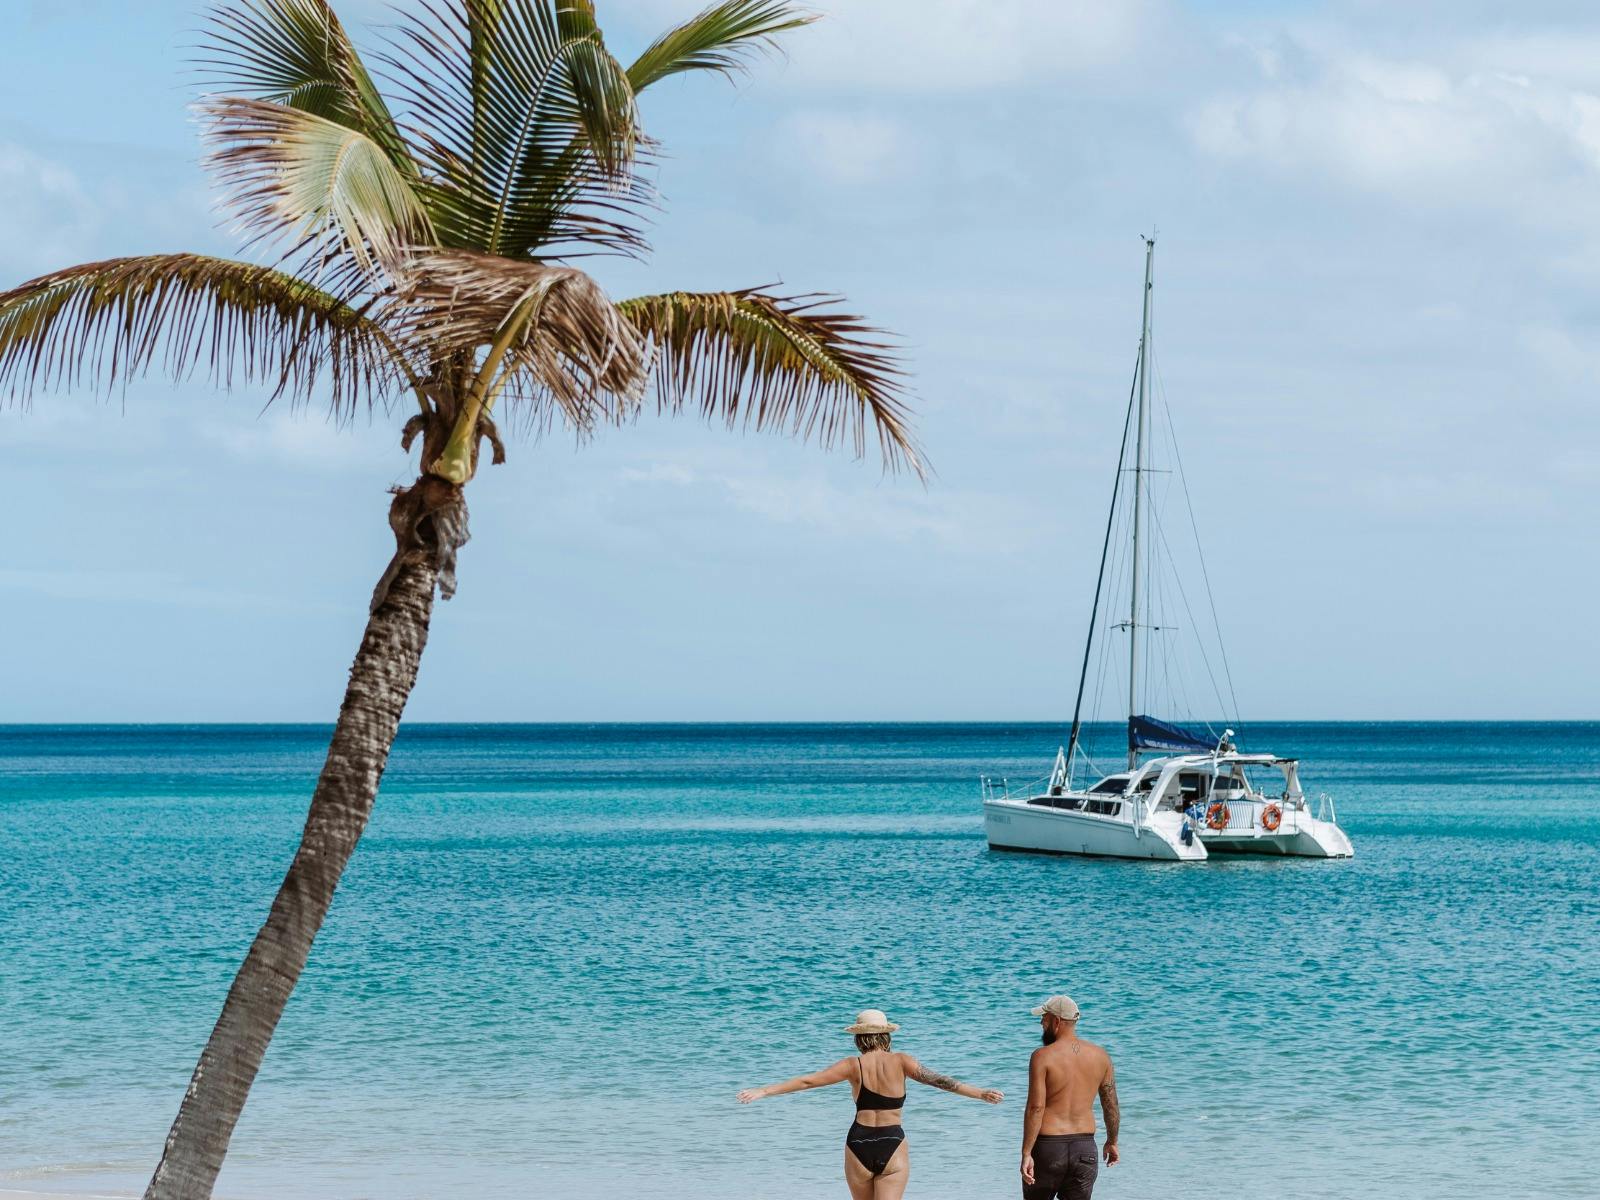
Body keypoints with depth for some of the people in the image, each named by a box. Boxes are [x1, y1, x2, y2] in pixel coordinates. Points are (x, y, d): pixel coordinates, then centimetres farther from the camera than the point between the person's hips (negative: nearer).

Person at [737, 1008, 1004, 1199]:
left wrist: (764, 1091, 5)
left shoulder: (854, 1066, 1)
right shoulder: (900, 1062, -1)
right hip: (892, 1147, -1)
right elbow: (938, 1080, -8)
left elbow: (807, 1080, 0)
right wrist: (980, 1094, -7)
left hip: (859, 1146, 1)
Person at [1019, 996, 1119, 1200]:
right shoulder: (1100, 1056, 4)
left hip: (1048, 1146, -4)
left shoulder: (1043, 1056, -10)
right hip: (1084, 1148, 4)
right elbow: (1111, 1105, 10)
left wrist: (1026, 1154, -15)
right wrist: (1112, 1142, 24)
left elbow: (1036, 1108, -16)